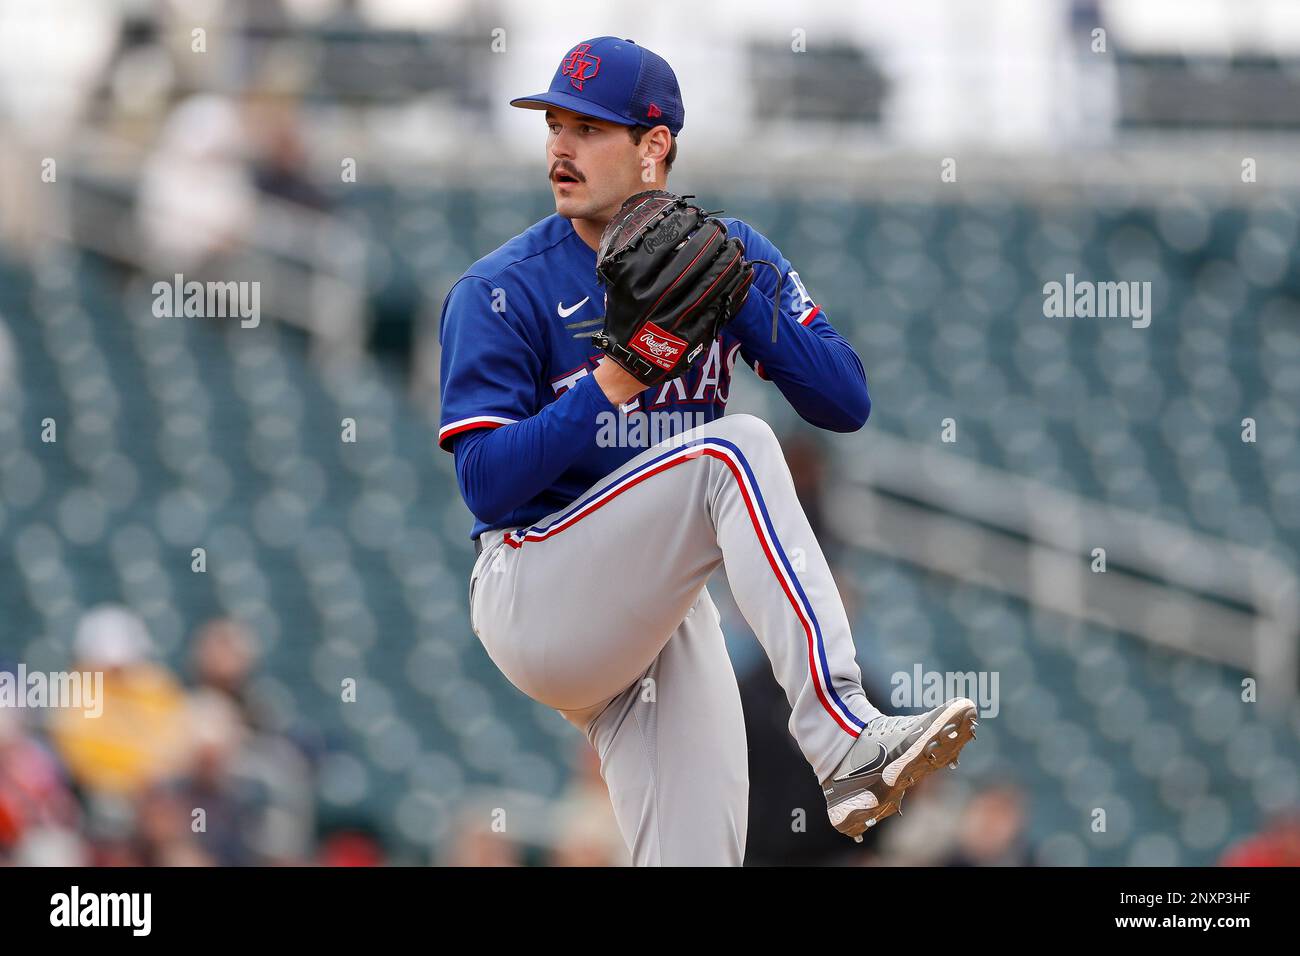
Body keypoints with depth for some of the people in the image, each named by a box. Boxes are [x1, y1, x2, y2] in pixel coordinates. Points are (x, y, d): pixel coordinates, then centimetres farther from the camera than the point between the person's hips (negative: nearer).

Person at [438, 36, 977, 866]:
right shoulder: (502, 292, -6)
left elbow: (846, 403, -4)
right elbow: (487, 484, -15)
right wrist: (612, 382, -25)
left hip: (663, 610, 5)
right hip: (535, 601, -5)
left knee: (699, 850, -6)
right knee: (734, 451, -27)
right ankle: (844, 742, -41)